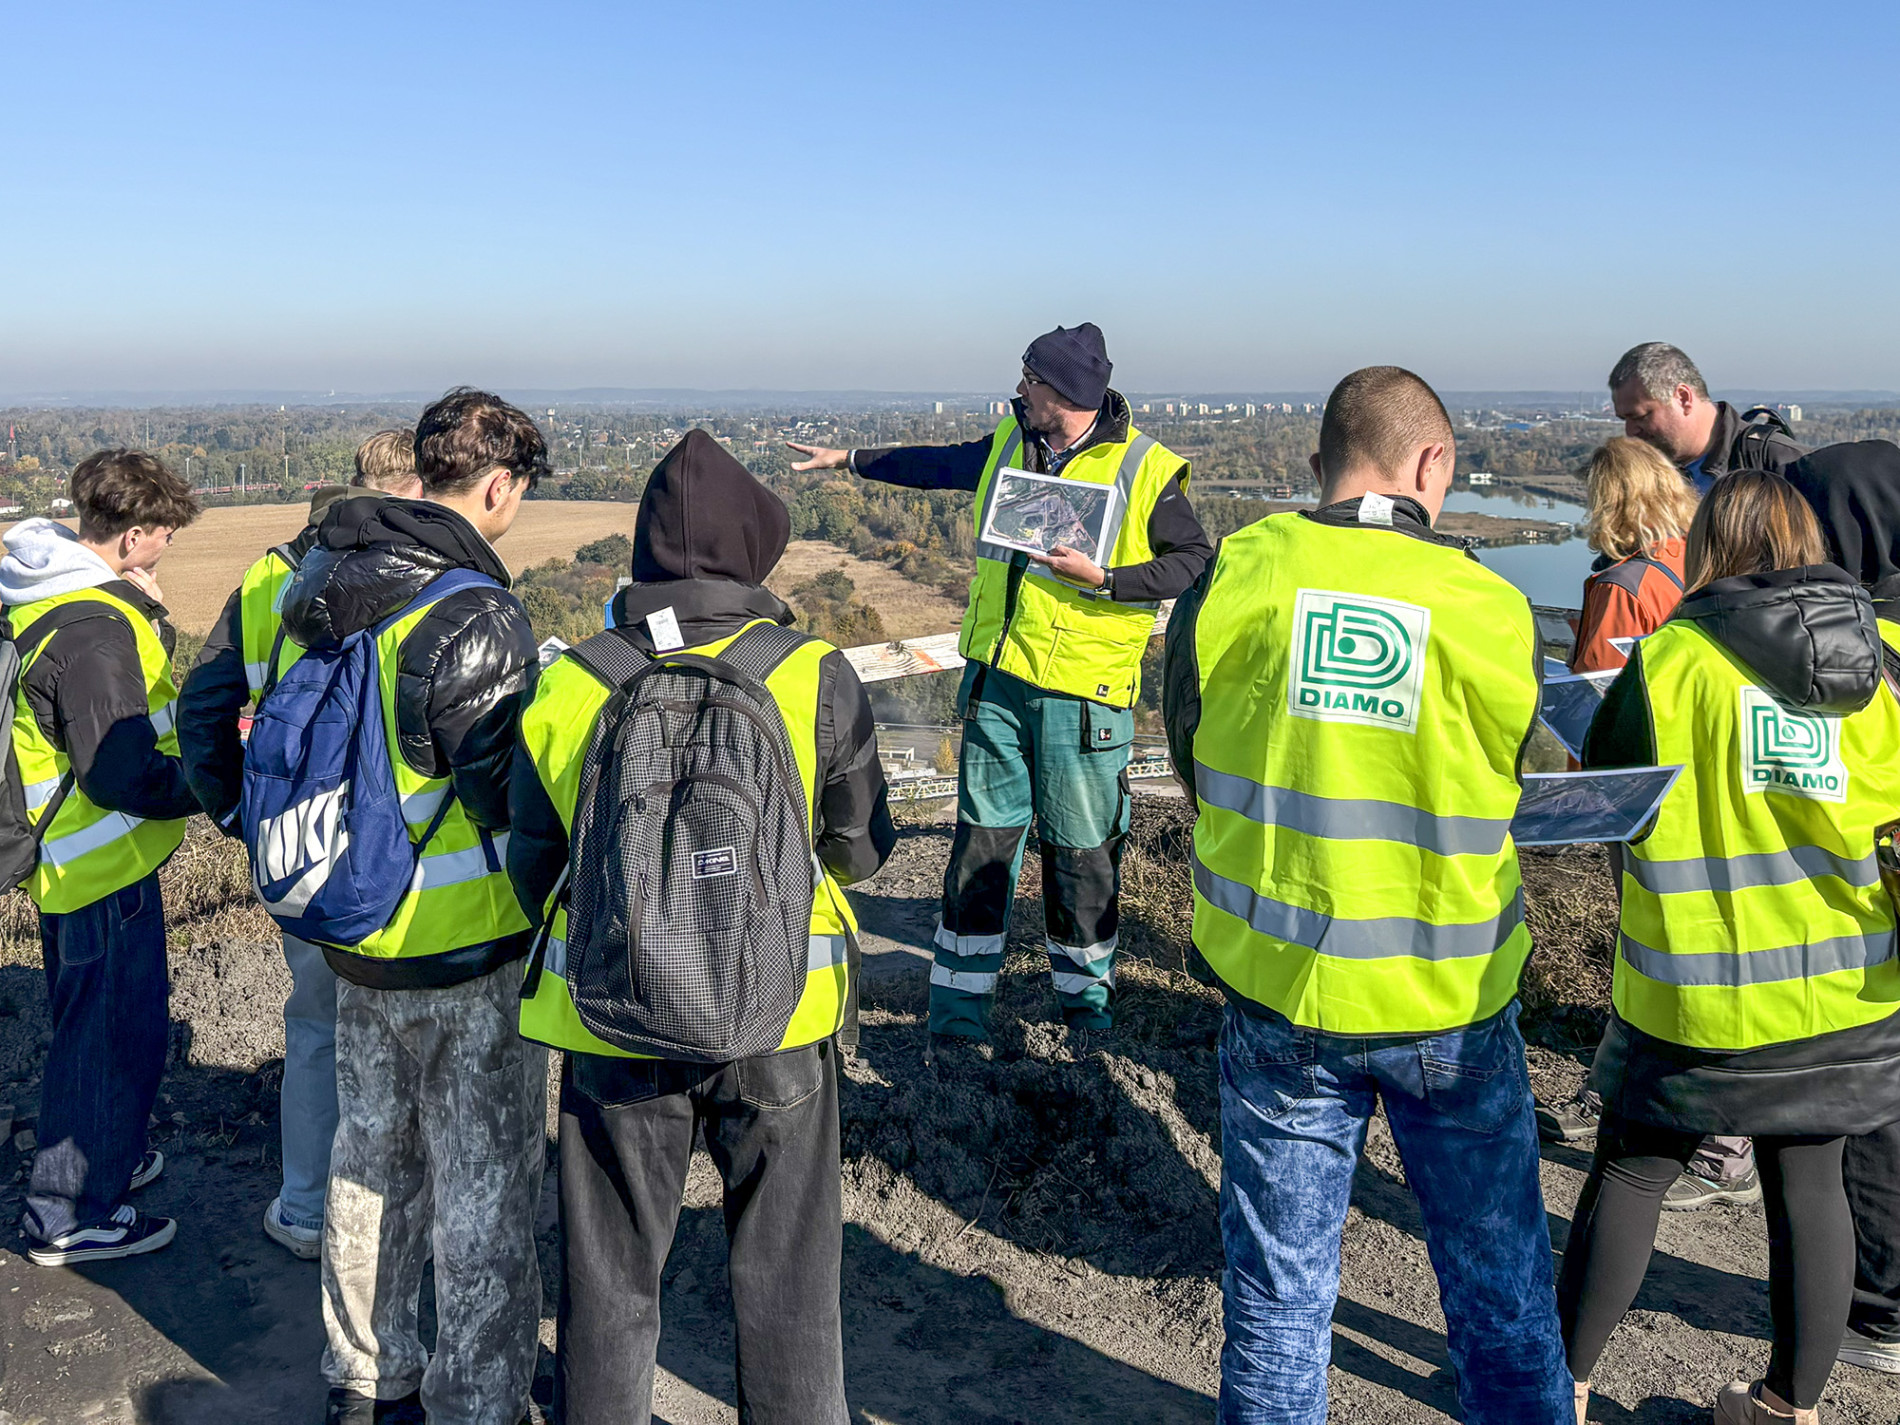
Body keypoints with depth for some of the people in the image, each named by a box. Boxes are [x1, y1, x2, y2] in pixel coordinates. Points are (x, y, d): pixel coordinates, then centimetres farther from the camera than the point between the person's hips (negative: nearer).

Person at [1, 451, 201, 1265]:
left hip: (70, 859, 10)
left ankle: (102, 1156, 43)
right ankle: (71, 1216, 16)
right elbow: (122, 775, -26)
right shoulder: (95, 629, -25)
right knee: (114, 1033, 3)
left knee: (94, 1021, 25)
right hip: (103, 869, -10)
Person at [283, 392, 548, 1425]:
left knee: (369, 1155, 23)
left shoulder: (315, 586, 2)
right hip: (469, 951, -8)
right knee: (482, 1186, 7)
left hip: (354, 932, 8)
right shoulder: (473, 619, -24)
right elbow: (512, 798, -24)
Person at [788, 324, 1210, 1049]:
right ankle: (958, 1014, 15)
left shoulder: (1146, 470, -8)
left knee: (1081, 853, 4)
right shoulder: (1009, 444, 10)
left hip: (1081, 691, -5)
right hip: (995, 676, 5)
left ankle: (1086, 1003, 24)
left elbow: (1194, 562, -7)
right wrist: (849, 458, 35)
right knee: (981, 840, 6)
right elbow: (940, 465, 27)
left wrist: (1101, 579, -18)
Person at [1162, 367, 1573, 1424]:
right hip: (1452, 1007, 0)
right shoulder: (1493, 610, -10)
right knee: (1499, 1281, 19)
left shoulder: (1233, 577, -10)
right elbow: (1529, 793, 4)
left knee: (1279, 1288, 15)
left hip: (1276, 991, 1)